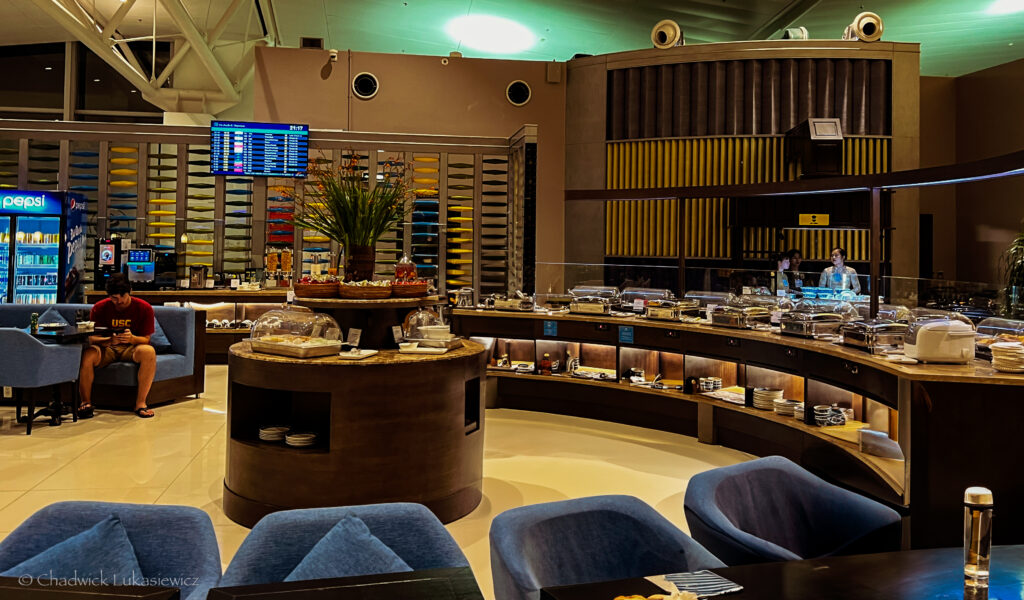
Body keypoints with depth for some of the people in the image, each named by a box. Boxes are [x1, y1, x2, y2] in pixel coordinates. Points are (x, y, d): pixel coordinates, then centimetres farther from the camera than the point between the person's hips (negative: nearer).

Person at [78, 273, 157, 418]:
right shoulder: (99, 308, -5)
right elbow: (92, 338, -7)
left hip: (131, 348, -1)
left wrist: (132, 339, -30)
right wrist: (109, 340, -29)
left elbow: (146, 339, -6)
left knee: (149, 352, -35)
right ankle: (86, 402, -12)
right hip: (106, 347, 1)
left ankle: (140, 403, -26)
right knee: (87, 355, -33)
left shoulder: (144, 308, -7)